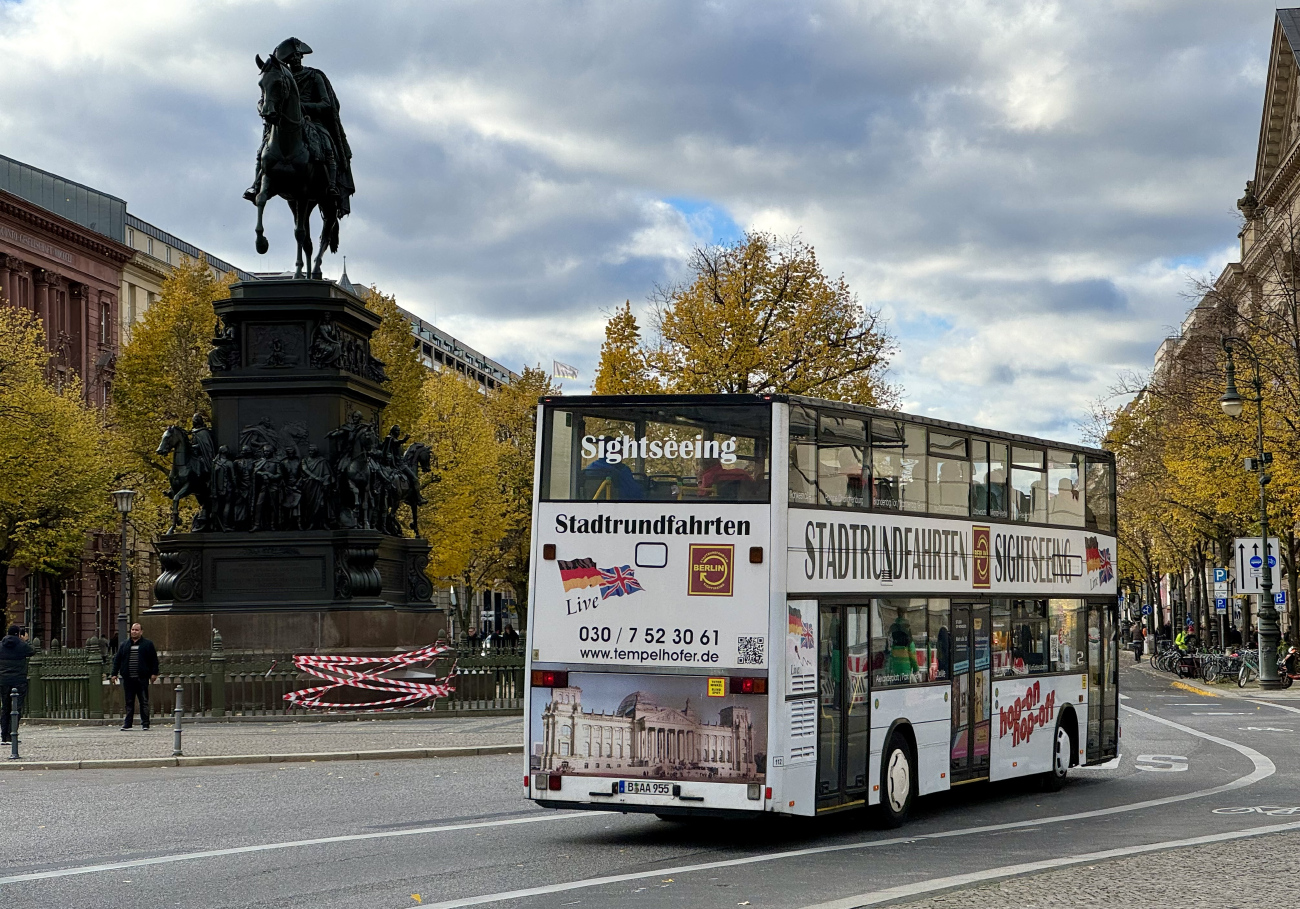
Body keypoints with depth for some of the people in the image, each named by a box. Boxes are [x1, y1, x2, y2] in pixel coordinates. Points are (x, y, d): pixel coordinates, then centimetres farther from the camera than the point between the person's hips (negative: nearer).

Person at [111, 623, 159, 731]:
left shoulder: (148, 644, 5)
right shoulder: (124, 645, 13)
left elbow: (154, 660, 4)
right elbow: (117, 659, 14)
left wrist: (154, 673, -3)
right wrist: (115, 673, 7)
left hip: (142, 678, -2)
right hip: (128, 679, 2)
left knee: (144, 702, 0)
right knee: (129, 702, 5)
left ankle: (145, 723, 4)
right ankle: (127, 723, 8)